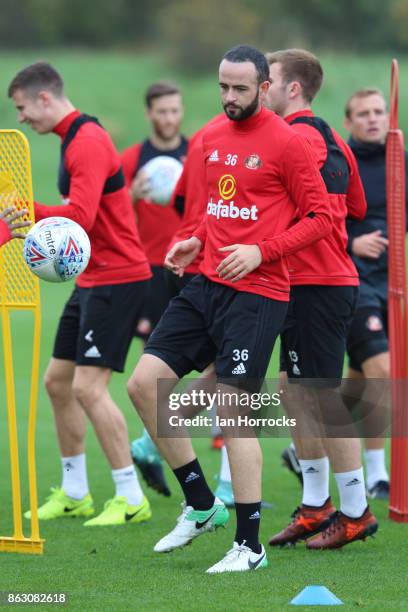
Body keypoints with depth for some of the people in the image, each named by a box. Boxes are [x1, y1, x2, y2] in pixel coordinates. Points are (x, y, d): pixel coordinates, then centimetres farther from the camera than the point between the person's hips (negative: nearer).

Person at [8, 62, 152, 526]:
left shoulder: (88, 142, -17)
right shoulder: (73, 140, 14)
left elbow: (80, 216, -28)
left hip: (117, 278, -10)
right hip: (91, 278, 10)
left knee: (88, 386, -13)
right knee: (57, 382, 12)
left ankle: (131, 500, -7)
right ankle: (74, 494, 22)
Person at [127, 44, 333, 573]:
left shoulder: (286, 143, -8)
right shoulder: (212, 136, 13)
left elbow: (320, 217, -7)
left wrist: (260, 252, -17)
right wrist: (196, 241, 8)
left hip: (255, 293, -8)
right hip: (205, 284, 8)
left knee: (232, 411, -10)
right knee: (145, 384, 0)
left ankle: (250, 545, 0)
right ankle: (201, 506, 13)